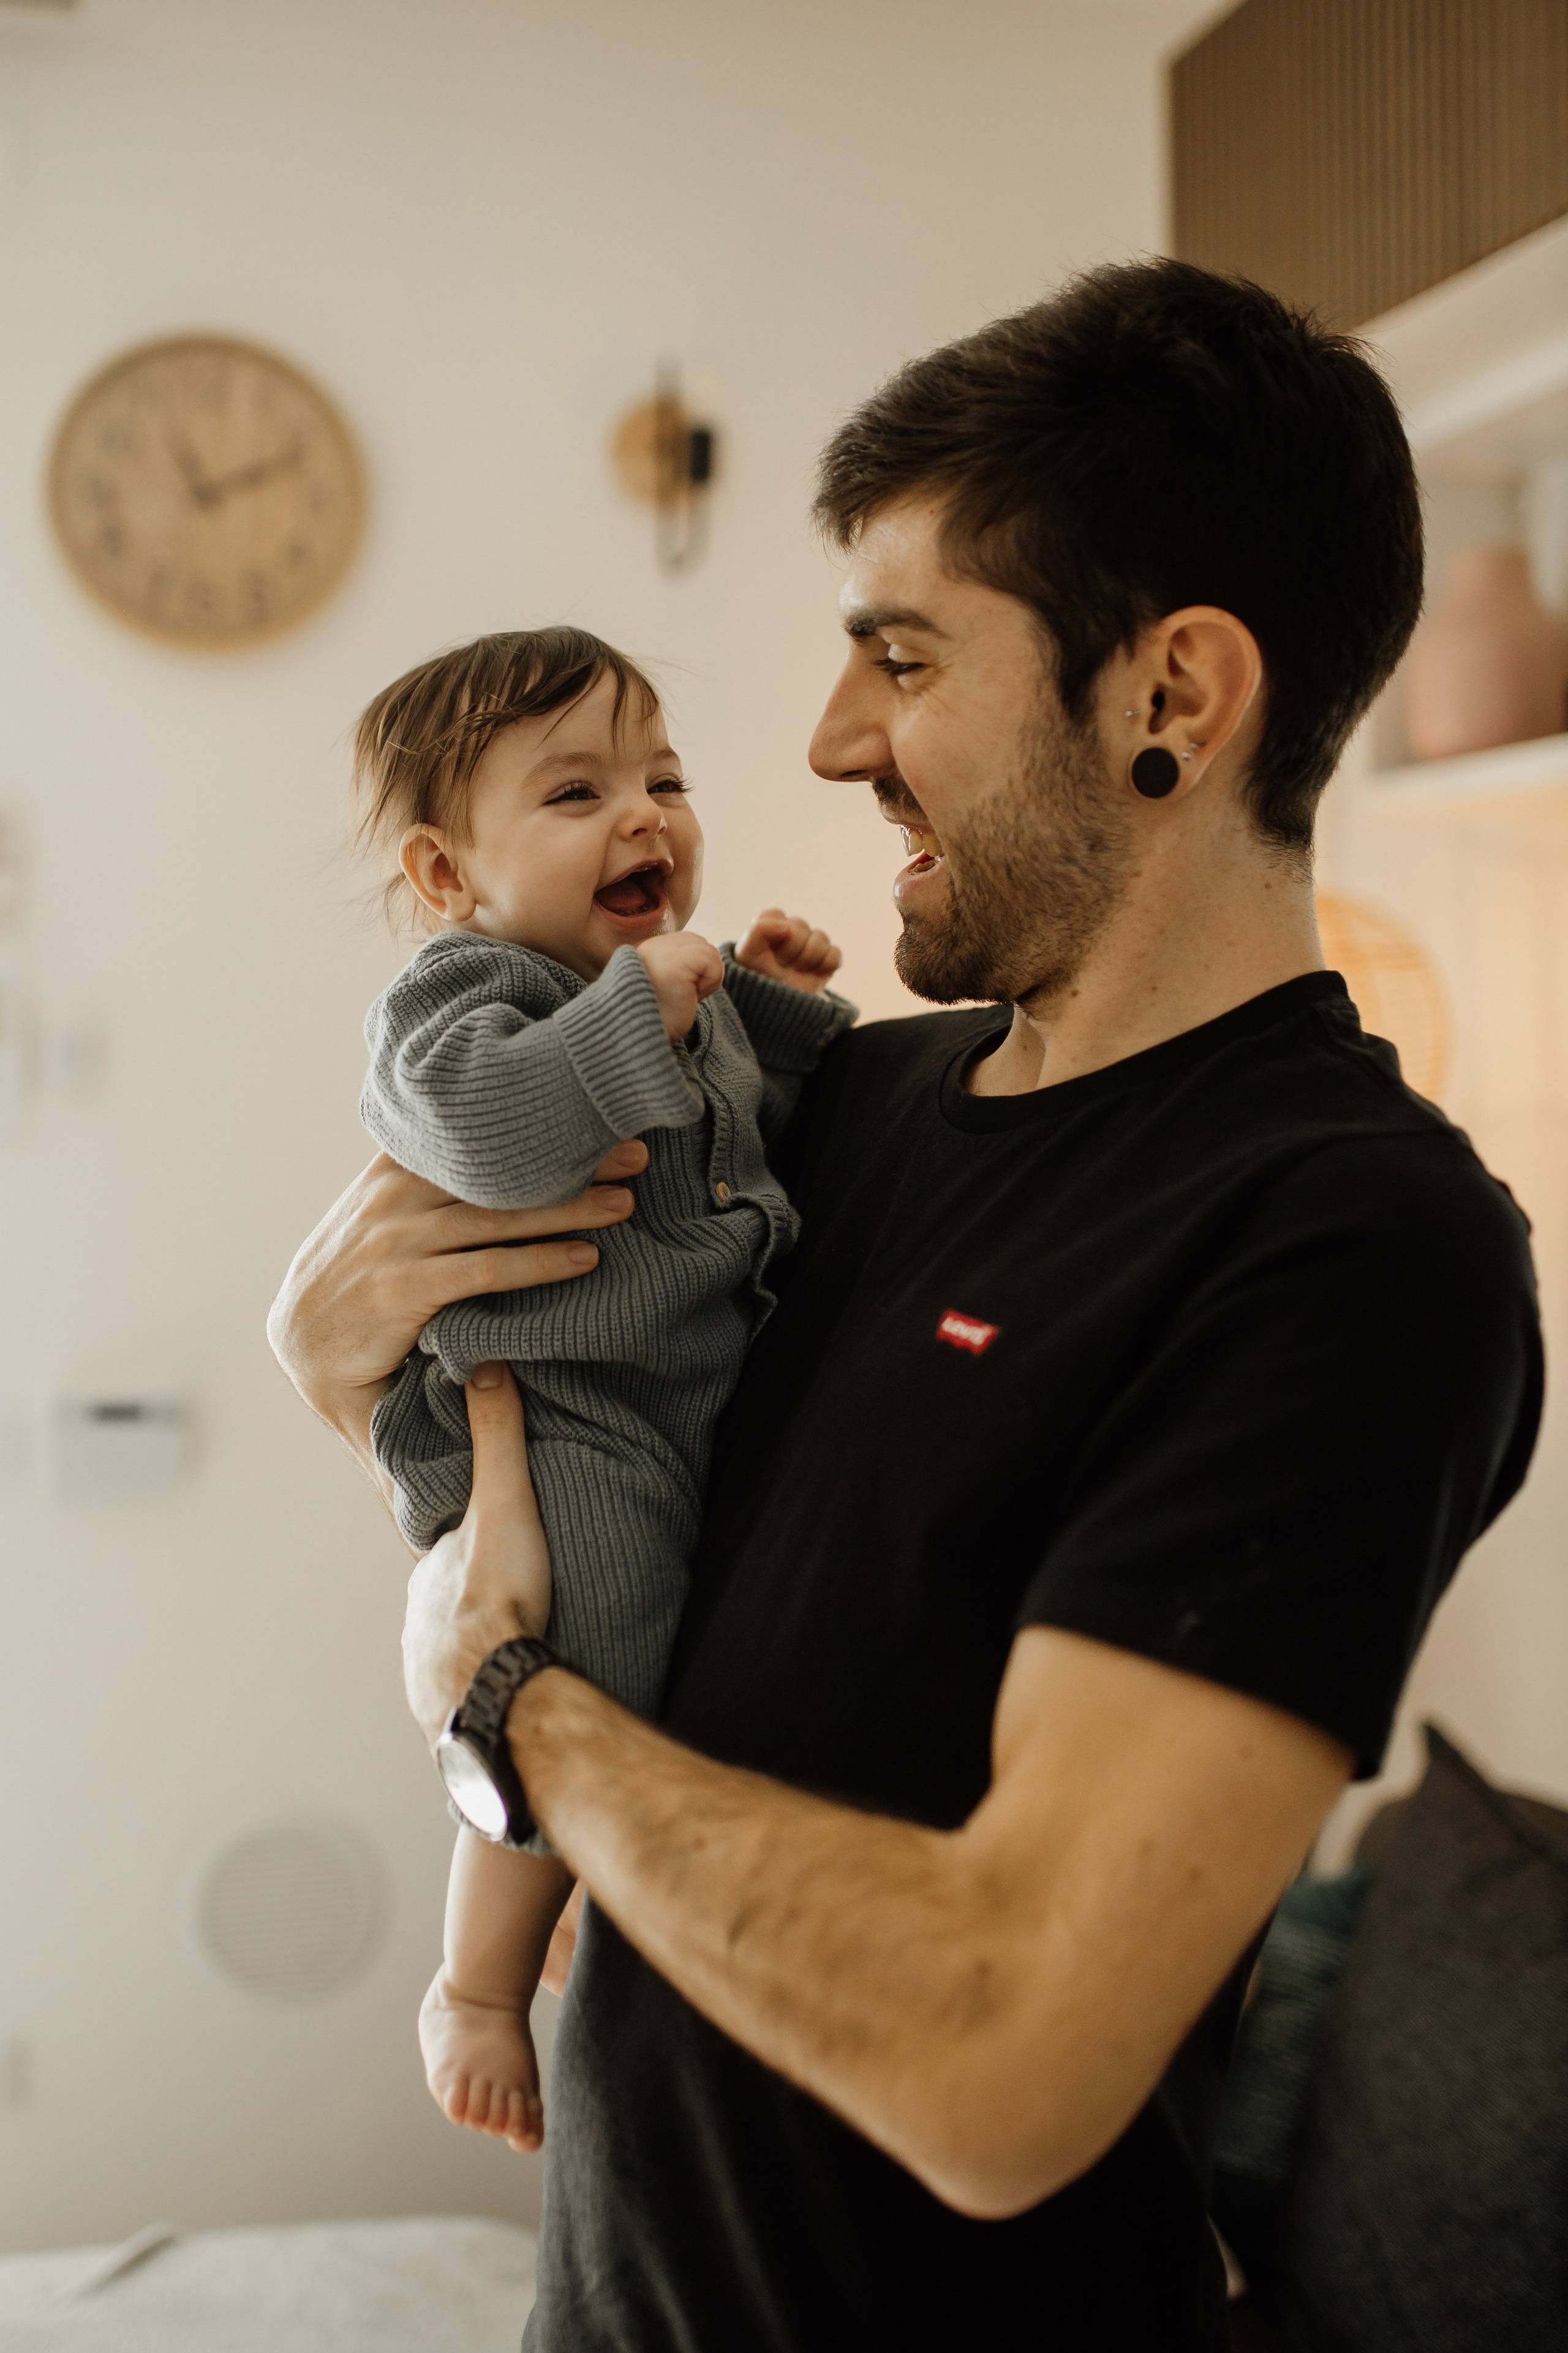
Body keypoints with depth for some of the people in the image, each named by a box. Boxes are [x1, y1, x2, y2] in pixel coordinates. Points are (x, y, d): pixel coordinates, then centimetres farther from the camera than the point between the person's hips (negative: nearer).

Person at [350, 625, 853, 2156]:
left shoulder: (686, 991, 15)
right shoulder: (458, 996, -12)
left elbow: (762, 1133, 28)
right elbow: (482, 1123, -34)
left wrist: (782, 1010, 11)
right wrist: (638, 1004, -27)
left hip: (706, 1415, 9)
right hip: (553, 1427, -9)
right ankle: (477, 1991, 11)